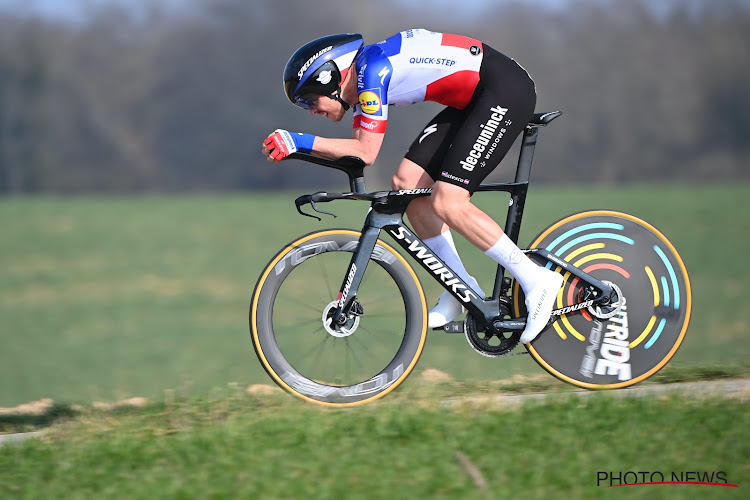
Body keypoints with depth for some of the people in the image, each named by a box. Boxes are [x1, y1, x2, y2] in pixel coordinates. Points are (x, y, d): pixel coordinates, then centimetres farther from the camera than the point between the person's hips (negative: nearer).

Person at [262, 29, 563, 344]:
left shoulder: (372, 70, -17)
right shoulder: (361, 76, 11)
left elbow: (366, 153, -19)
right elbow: (355, 152, 14)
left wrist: (301, 141, -17)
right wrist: (293, 147, 1)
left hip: (505, 90, -10)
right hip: (474, 101, 10)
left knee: (447, 203, -17)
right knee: (407, 182, 3)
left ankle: (535, 281, -11)